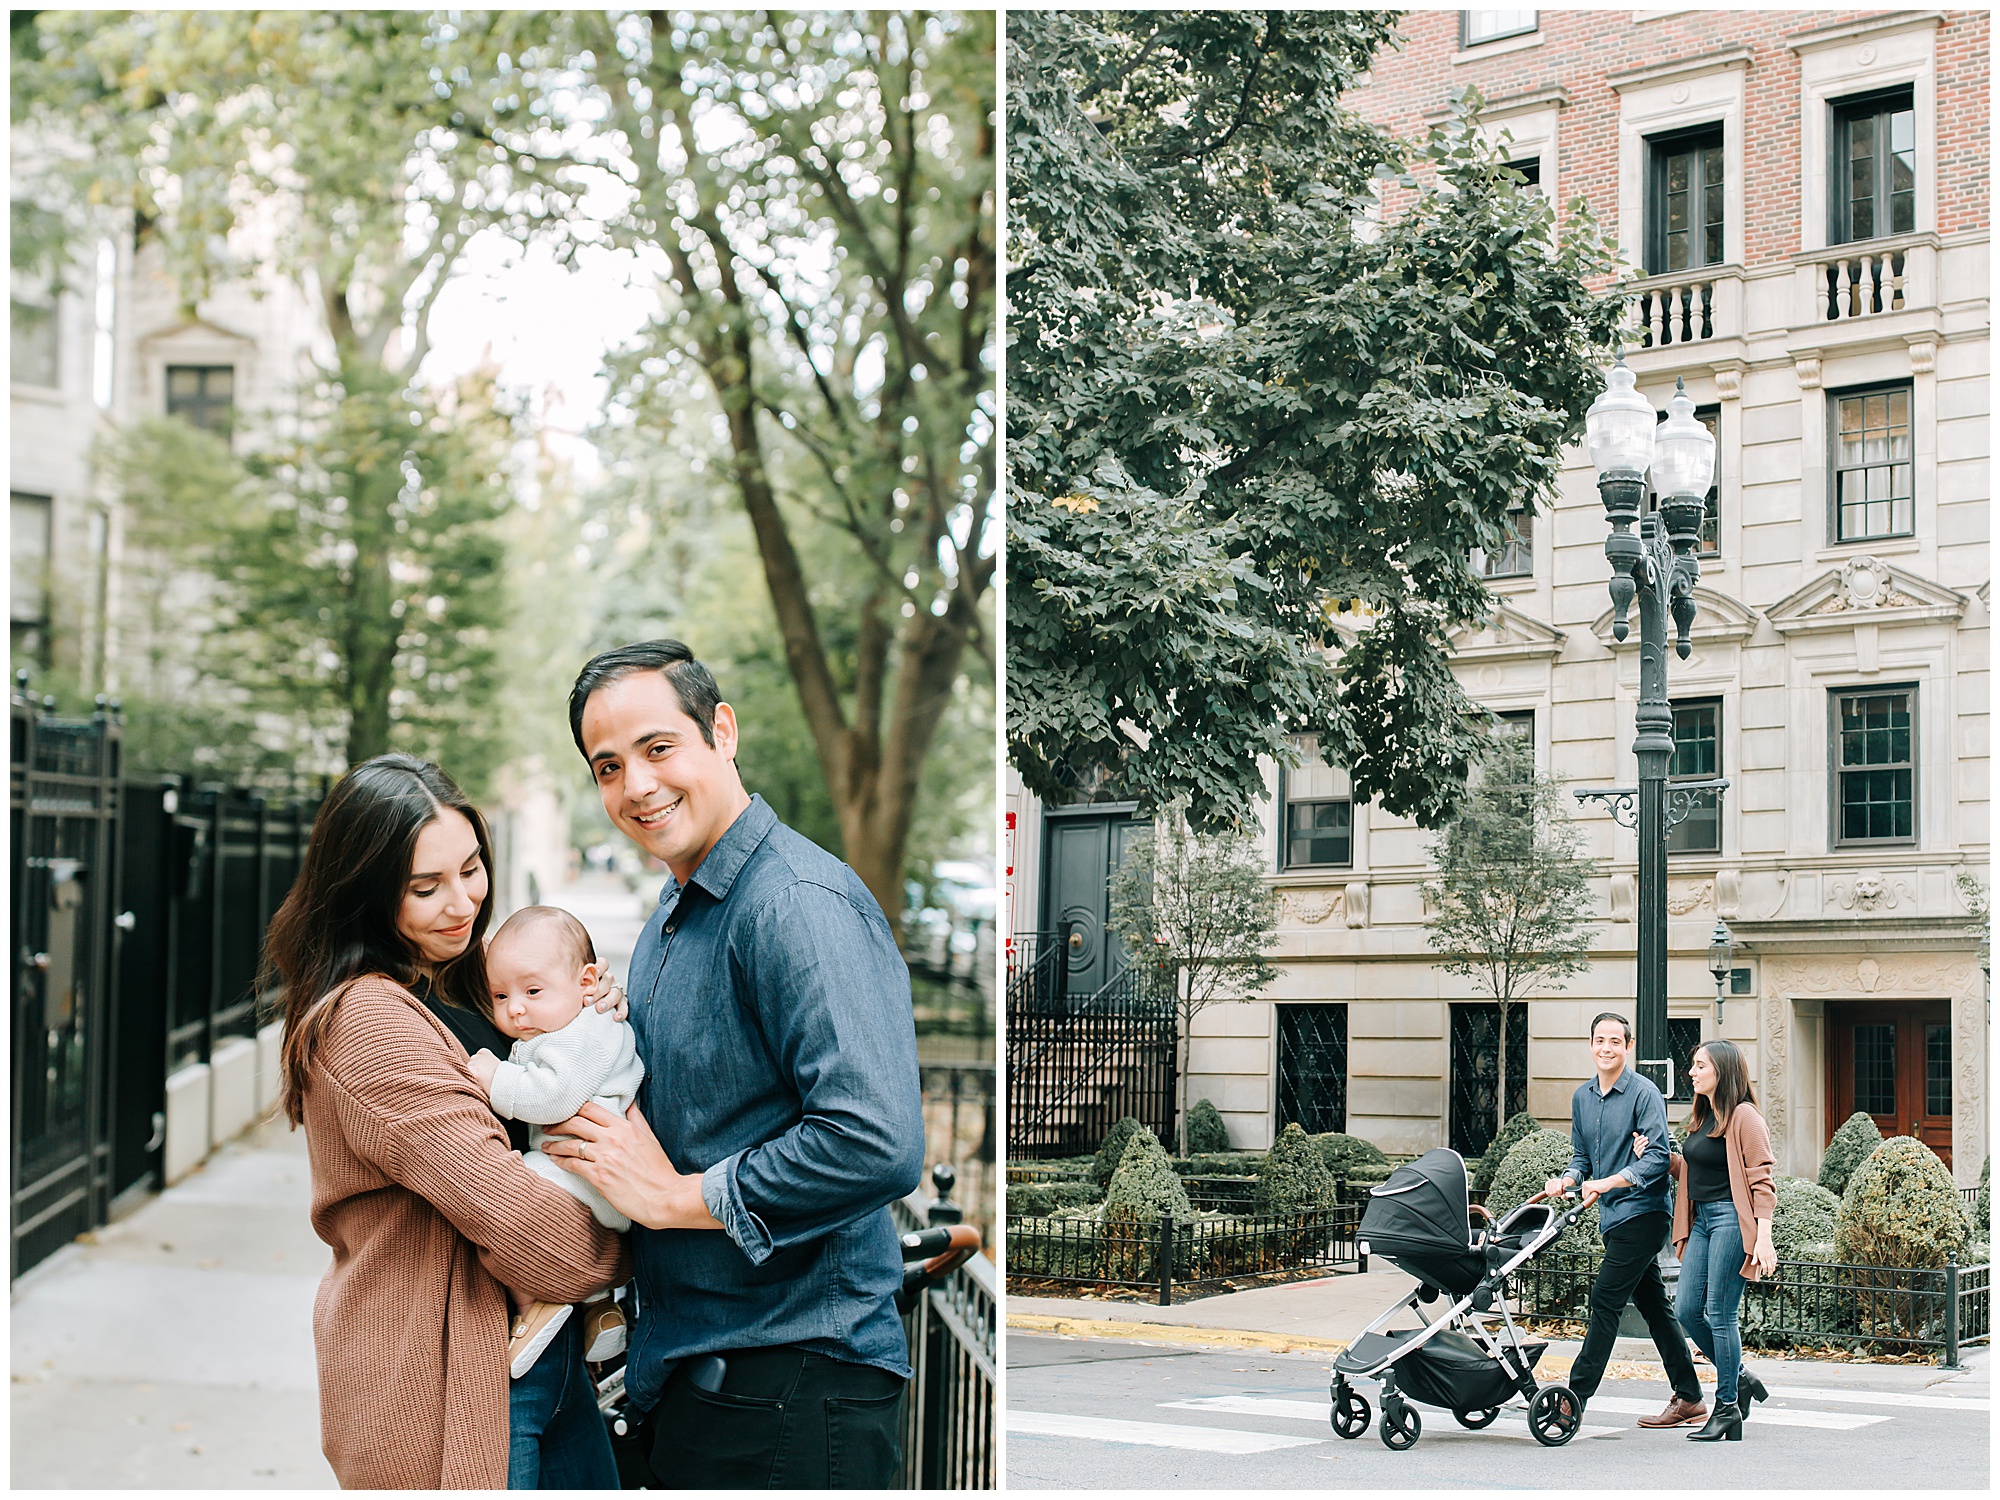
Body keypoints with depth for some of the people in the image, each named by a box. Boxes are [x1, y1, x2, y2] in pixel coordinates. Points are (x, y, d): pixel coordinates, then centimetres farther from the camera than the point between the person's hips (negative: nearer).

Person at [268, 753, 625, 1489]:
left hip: (538, 1349, 9)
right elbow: (505, 1208, -24)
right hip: (441, 1380, -9)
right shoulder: (366, 1019, -19)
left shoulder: (470, 979, 12)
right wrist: (613, 1252, -6)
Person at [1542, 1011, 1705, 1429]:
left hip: (1641, 1212, -8)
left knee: (1605, 1300, -11)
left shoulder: (1644, 1094, -11)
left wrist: (1608, 1182, -28)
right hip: (1613, 1217, 8)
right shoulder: (1582, 1097, 12)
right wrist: (1568, 1179, -3)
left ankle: (1575, 1401, -10)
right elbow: (1582, 1156, 18)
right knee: (1652, 1304, 11)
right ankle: (1688, 1398, 17)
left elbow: (1656, 1158, -18)